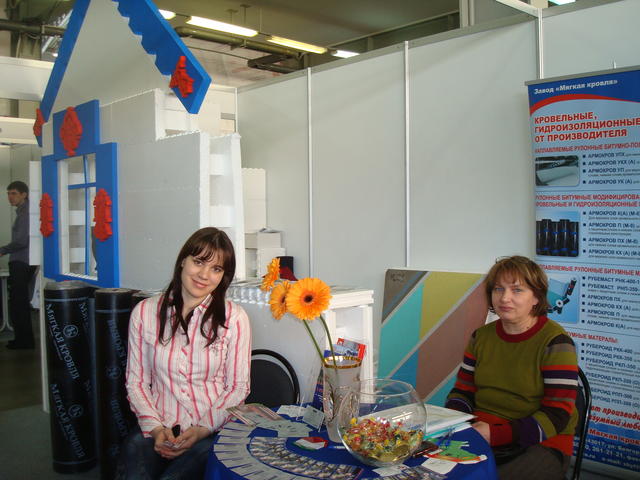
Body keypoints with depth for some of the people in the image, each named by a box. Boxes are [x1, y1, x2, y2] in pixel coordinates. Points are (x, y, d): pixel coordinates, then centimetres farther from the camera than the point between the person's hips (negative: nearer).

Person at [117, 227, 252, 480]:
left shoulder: (234, 318, -2)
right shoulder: (145, 312, 4)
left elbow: (238, 388, 1)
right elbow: (136, 381, 7)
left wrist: (202, 429, -11)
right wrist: (155, 428, -7)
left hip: (212, 431, -1)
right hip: (155, 429, 2)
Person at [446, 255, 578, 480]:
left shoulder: (555, 342, -7)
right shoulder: (481, 336, 10)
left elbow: (557, 416, -12)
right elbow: (463, 391, 15)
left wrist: (496, 435, -21)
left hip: (541, 444, -4)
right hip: (479, 435, 4)